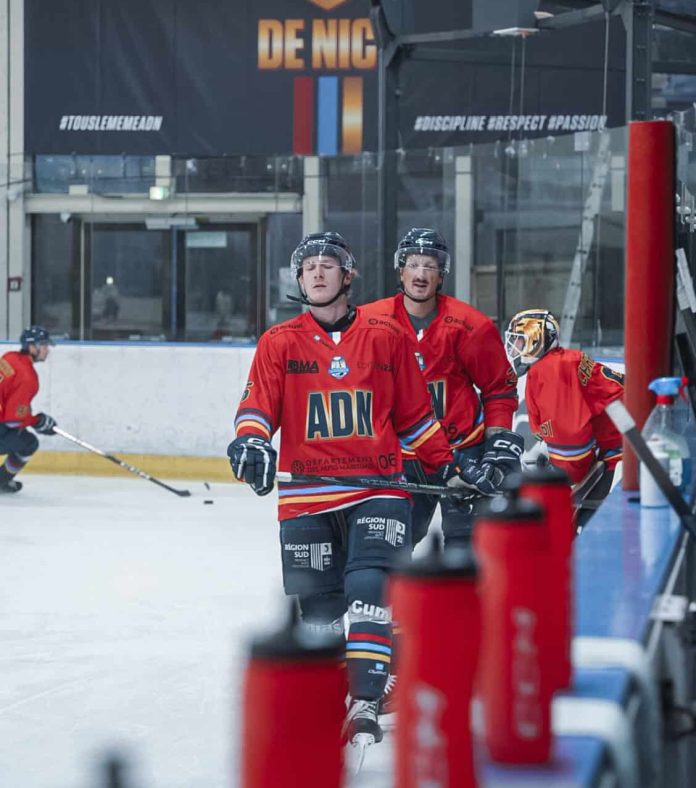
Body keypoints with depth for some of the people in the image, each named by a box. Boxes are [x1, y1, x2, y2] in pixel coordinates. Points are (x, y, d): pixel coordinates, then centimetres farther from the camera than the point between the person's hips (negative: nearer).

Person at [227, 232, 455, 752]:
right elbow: (259, 404, -4)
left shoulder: (386, 338, 6)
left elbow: (413, 412, 15)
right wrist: (250, 440, -24)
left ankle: (364, 703, -16)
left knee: (371, 591, -16)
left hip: (377, 489, -1)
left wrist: (444, 463, 15)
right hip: (306, 496, 1)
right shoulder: (279, 343, 5)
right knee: (317, 603, 4)